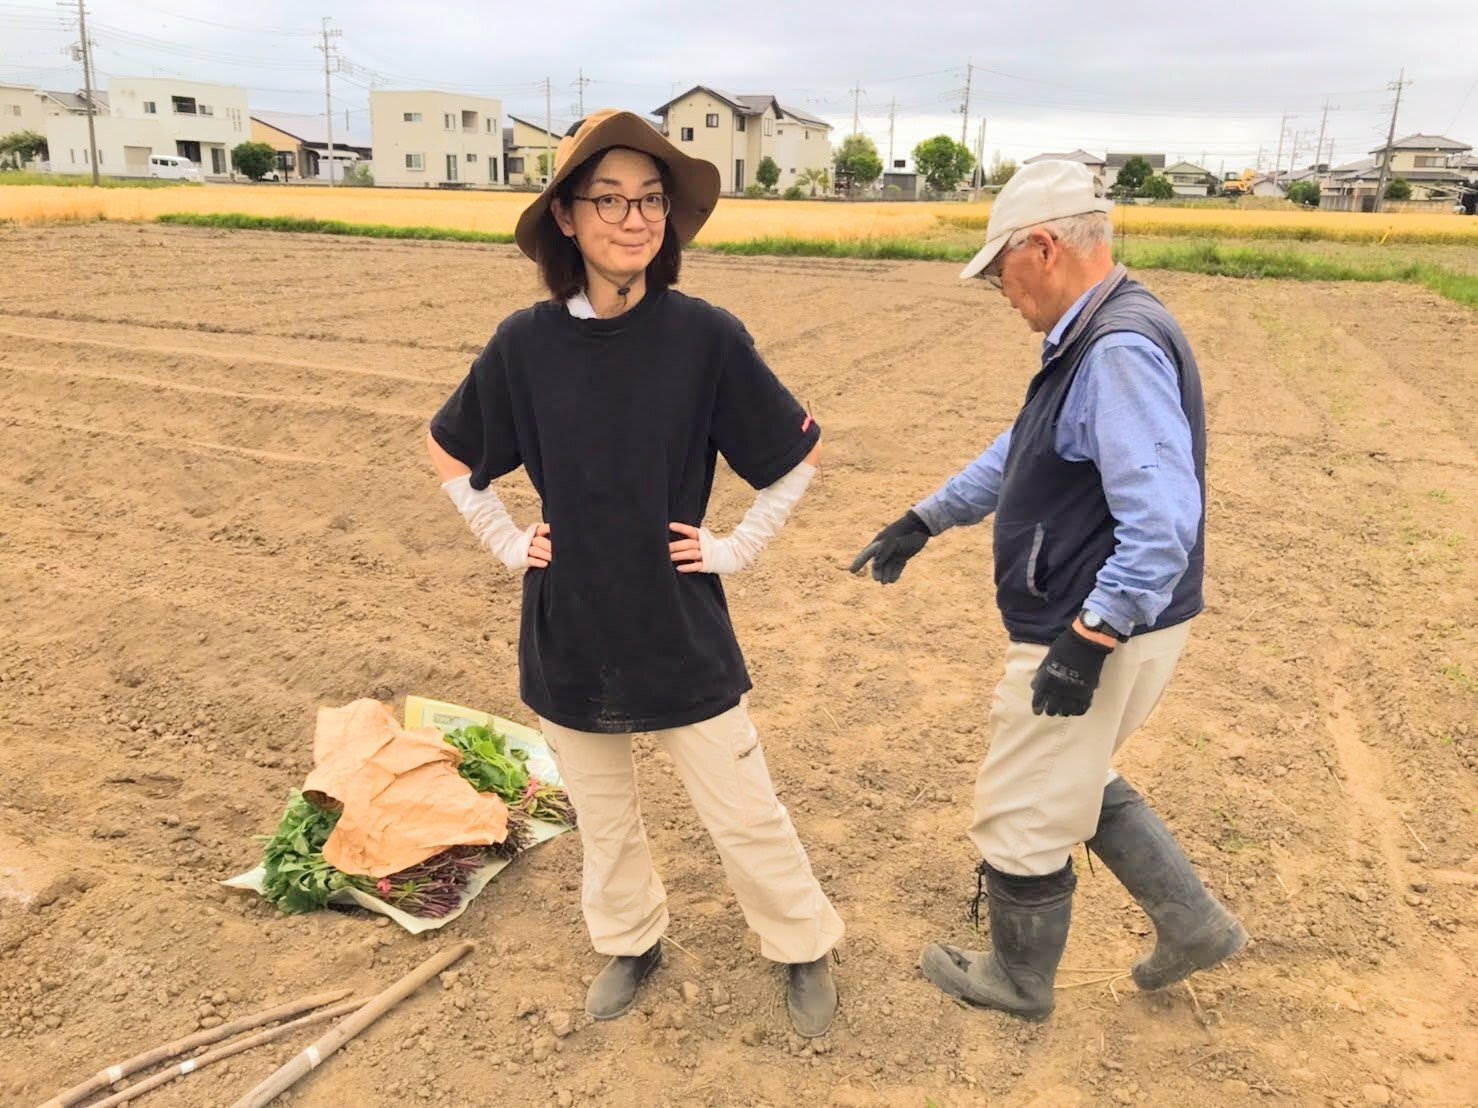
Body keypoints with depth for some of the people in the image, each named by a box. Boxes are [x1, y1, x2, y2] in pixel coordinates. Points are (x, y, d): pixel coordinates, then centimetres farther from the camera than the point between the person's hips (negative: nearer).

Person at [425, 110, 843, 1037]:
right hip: (569, 632, 3)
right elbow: (452, 452, 11)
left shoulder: (706, 337, -13)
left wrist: (739, 546, -4)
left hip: (684, 630, -2)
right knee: (602, 814, 20)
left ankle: (807, 951, 35)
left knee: (744, 814, 9)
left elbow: (801, 454, -1)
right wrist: (507, 542, 3)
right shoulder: (526, 343, -6)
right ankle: (631, 941, 45)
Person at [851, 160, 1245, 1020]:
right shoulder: (1092, 342, 9)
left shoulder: (1121, 350, -25)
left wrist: (1085, 643, -28)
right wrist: (923, 522, 21)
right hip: (1098, 628, 10)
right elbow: (1021, 455, 20)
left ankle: (1018, 980, 34)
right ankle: (1195, 925, 37)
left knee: (1024, 812, 10)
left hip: (1098, 636, -10)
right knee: (1075, 780, 29)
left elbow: (1163, 521, -32)